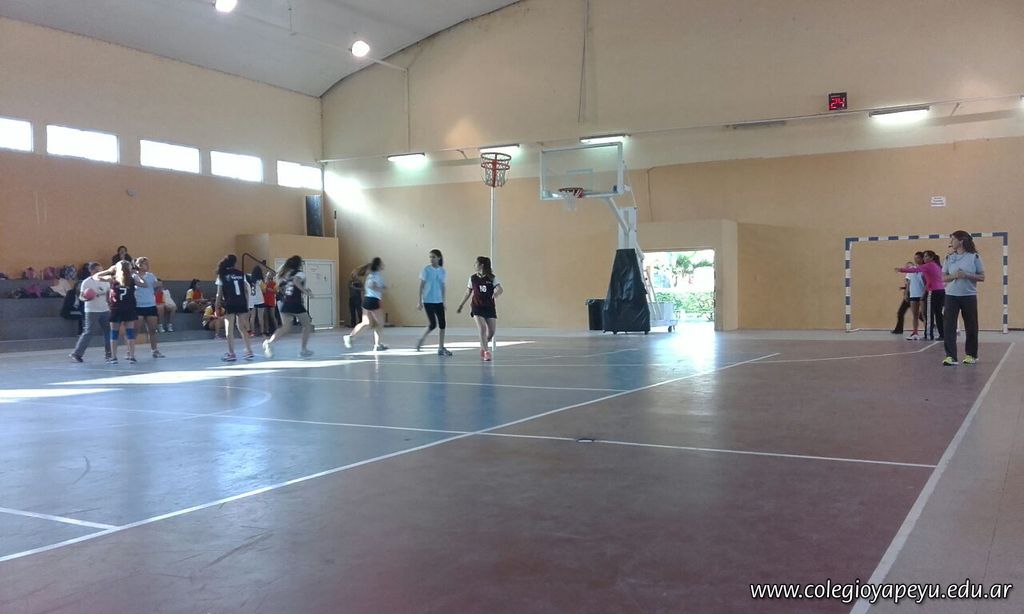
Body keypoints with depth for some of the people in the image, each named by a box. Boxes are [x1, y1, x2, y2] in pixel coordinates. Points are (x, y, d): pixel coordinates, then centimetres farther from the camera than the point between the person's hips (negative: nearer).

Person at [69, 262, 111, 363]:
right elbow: (81, 297, -12)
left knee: (108, 331, 4)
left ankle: (109, 354, 11)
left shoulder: (104, 281, 7)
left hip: (105, 310, 6)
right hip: (92, 311, -6)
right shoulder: (86, 282, -9)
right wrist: (86, 298, -33)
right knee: (88, 333, -8)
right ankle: (76, 353, 0)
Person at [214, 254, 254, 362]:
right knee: (242, 328, 15)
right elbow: (246, 290, 6)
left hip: (230, 304, -4)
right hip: (241, 303, 4)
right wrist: (247, 304, 11)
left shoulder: (222, 275, -1)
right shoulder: (241, 274, 8)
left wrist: (217, 305, 2)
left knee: (229, 329, 2)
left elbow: (219, 293, -3)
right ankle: (249, 351, 11)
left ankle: (231, 354, 0)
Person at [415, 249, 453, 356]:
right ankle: (420, 340, 15)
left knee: (442, 324, 0)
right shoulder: (426, 270, -5)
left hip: (439, 302, 4)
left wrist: (443, 301, 12)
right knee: (432, 324, -9)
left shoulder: (442, 271, 6)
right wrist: (420, 301, -7)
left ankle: (441, 348, 6)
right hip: (428, 301, -4)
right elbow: (421, 286, -3)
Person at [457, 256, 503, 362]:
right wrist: (461, 305, 15)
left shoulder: (492, 278, -4)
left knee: (492, 331, 0)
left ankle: (483, 347, 28)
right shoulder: (473, 278, 2)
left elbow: (500, 289, -16)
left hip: (490, 307, 0)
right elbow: (468, 293, 12)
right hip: (477, 307, 0)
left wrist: (496, 293, -39)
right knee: (482, 329, -17)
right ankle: (486, 352, -10)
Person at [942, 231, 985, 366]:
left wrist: (967, 275, -16)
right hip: (951, 295, 2)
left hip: (969, 296, -2)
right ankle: (950, 356, -8)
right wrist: (954, 276, -12)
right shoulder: (949, 257, 6)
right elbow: (944, 277, 8)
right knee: (949, 326, -8)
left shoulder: (974, 257, -1)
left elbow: (982, 277, -1)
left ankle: (971, 355, 22)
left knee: (971, 326, 7)